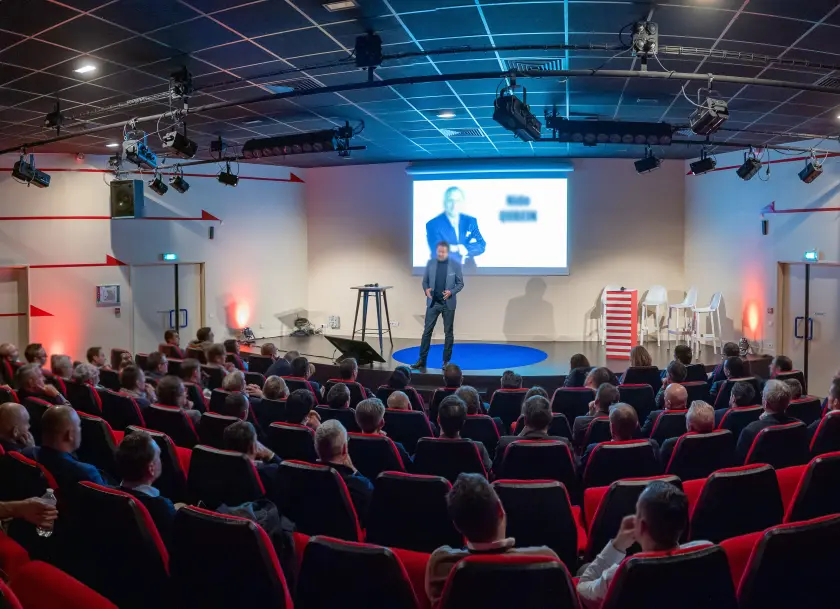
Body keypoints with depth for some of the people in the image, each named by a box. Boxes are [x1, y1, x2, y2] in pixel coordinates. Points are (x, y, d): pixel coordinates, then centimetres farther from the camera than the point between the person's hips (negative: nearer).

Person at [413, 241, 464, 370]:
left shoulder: (455, 264, -5)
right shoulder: (430, 263, 1)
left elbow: (460, 283, -1)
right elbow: (425, 281, 7)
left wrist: (451, 292, -19)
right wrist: (426, 289, -14)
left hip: (448, 303, -1)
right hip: (433, 302, 2)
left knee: (448, 332, 5)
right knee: (427, 331, 1)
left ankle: (446, 361, 14)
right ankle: (422, 360, 6)